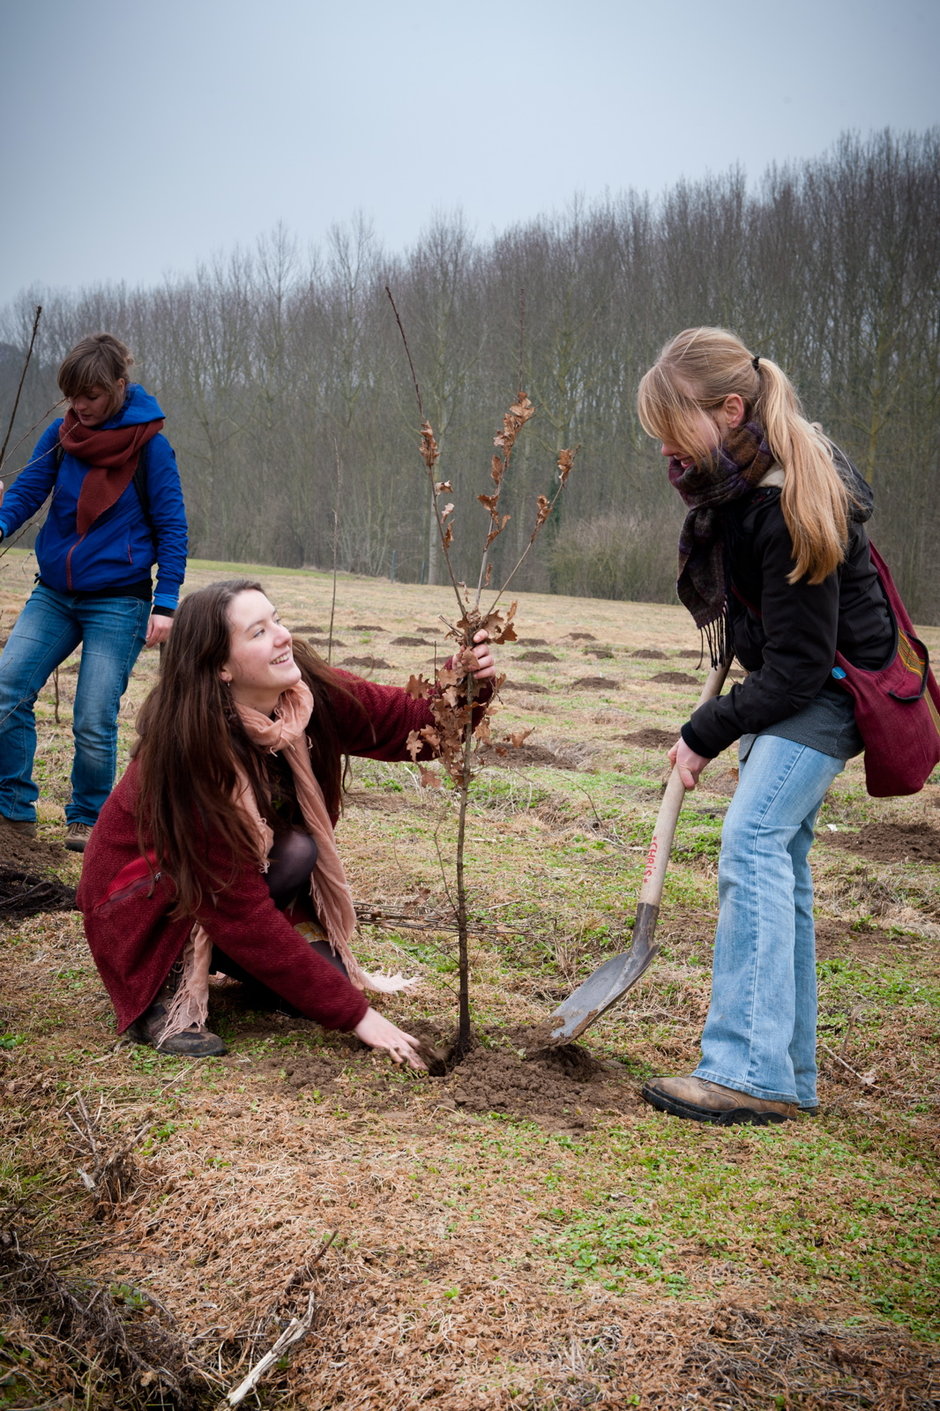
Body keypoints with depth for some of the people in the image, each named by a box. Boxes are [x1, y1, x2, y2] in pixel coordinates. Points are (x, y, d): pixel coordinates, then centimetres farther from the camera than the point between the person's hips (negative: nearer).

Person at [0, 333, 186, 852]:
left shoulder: (149, 444, -8)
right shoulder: (60, 435, 3)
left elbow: (171, 528, -5)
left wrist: (165, 604, -10)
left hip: (118, 604, -4)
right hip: (53, 595, 4)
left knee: (94, 723, -4)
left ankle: (87, 819, 18)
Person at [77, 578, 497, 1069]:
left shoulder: (309, 692, -17)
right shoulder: (192, 748, -33)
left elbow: (418, 723, -8)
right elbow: (242, 913, -32)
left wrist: (469, 686, -32)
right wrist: (355, 1013, -30)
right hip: (139, 905, -6)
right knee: (291, 854, -28)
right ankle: (166, 997, -13)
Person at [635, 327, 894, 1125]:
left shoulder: (791, 507, -27)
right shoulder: (737, 479, 0)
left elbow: (798, 667, -25)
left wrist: (706, 735, -16)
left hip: (830, 690, -9)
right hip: (785, 681, 9)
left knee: (753, 841, -20)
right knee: (781, 855, 7)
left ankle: (753, 1073, -19)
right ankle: (790, 1073, 14)